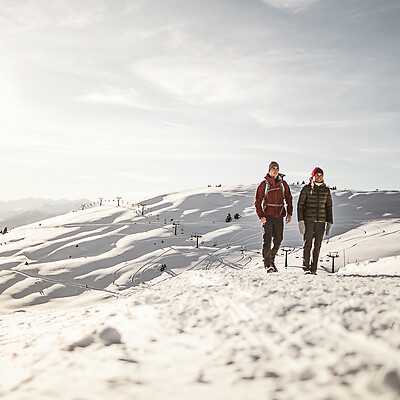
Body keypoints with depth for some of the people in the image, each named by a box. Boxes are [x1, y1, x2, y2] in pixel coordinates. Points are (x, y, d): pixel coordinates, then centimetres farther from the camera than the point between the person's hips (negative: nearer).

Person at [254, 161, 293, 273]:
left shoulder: (283, 184, 8)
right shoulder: (264, 184, -2)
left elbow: (288, 199, 14)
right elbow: (257, 202, -2)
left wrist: (289, 213, 3)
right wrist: (260, 216, -12)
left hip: (279, 217, 4)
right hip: (267, 217, -3)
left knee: (278, 240, 8)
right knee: (267, 240, -10)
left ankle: (272, 260, 27)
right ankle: (267, 264, -5)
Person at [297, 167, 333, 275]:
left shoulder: (326, 190, 10)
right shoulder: (306, 189, 1)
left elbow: (329, 207, 14)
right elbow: (300, 205, 0)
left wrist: (330, 223, 7)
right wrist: (301, 221, -8)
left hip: (321, 221, 3)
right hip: (308, 220, -3)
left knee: (317, 245, 2)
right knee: (307, 244, -3)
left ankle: (314, 268, 8)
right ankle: (306, 267, 4)